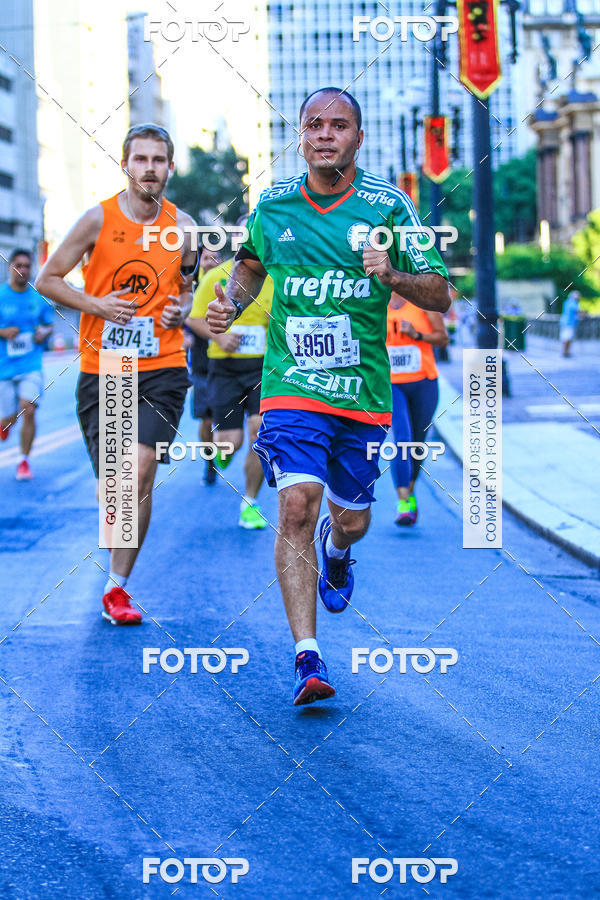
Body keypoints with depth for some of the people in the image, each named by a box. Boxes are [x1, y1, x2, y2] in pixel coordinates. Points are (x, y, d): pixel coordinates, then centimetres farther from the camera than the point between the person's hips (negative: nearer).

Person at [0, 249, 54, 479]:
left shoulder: (40, 298, 4)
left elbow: (49, 326, 16)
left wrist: (43, 333, -6)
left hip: (31, 365, 1)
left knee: (28, 411, -16)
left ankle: (24, 460, -1)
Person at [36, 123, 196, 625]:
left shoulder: (183, 227, 3)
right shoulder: (98, 220, -4)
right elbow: (48, 279, 3)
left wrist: (182, 310, -2)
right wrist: (97, 305, -10)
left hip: (162, 370, 1)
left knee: (141, 472, -13)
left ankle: (117, 586, -1)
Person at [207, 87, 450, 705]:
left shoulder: (387, 205, -4)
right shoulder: (273, 206, 2)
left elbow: (440, 294, -3)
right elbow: (251, 264, 23)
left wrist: (392, 276, -23)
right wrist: (231, 304, 2)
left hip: (363, 393, 1)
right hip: (291, 386, -1)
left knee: (351, 521, 12)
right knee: (297, 505, -19)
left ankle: (335, 552, 52)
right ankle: (307, 656, -18)